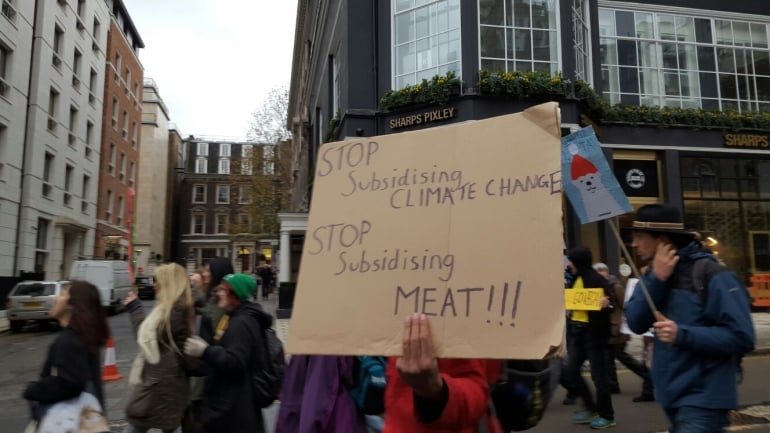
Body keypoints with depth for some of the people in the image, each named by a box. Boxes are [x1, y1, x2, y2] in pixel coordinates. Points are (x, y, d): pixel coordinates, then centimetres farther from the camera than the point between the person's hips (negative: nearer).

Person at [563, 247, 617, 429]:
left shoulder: (597, 279, -14)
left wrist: (607, 304, -40)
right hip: (576, 329, 8)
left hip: (594, 331, -8)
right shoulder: (575, 279, 10)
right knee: (571, 370, 7)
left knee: (598, 374, 1)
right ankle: (590, 408, 23)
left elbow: (612, 302, -21)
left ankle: (607, 416, 15)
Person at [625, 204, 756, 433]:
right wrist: (656, 280, -16)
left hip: (702, 400, -7)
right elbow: (636, 324, -6)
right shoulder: (654, 275, 6)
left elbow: (742, 336, -19)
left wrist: (682, 334, -26)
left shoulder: (711, 275, -16)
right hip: (673, 396, 7)